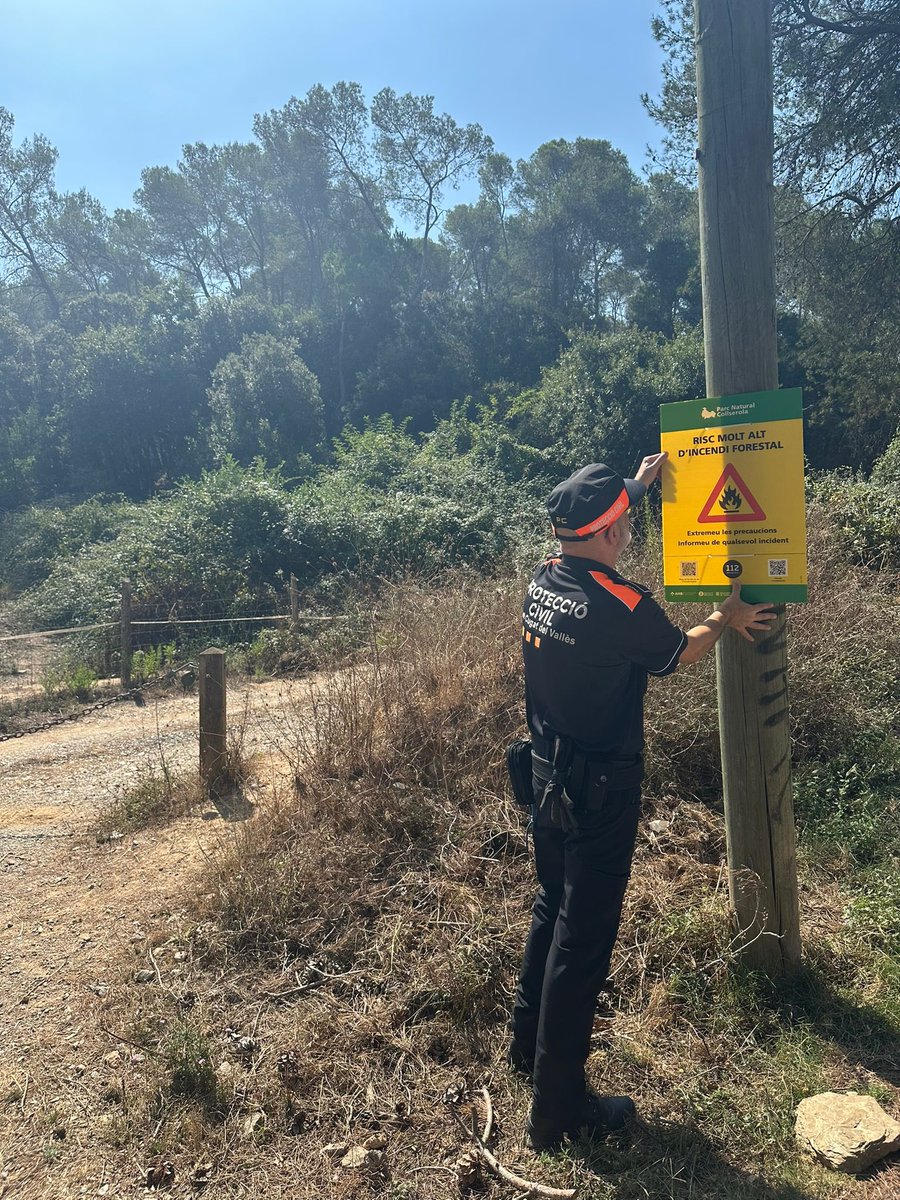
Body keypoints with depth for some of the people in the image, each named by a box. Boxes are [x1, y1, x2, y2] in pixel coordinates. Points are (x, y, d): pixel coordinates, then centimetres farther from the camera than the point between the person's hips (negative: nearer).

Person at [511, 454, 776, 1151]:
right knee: (584, 937, 5)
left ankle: (530, 1045, 43)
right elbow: (679, 654, -3)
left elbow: (588, 540, 22)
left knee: (553, 910, 24)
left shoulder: (543, 581, -2)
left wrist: (636, 485, 31)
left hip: (549, 779, 8)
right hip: (601, 796, -8)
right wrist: (724, 620, 17)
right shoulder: (623, 607, -24)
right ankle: (560, 1108, 20)